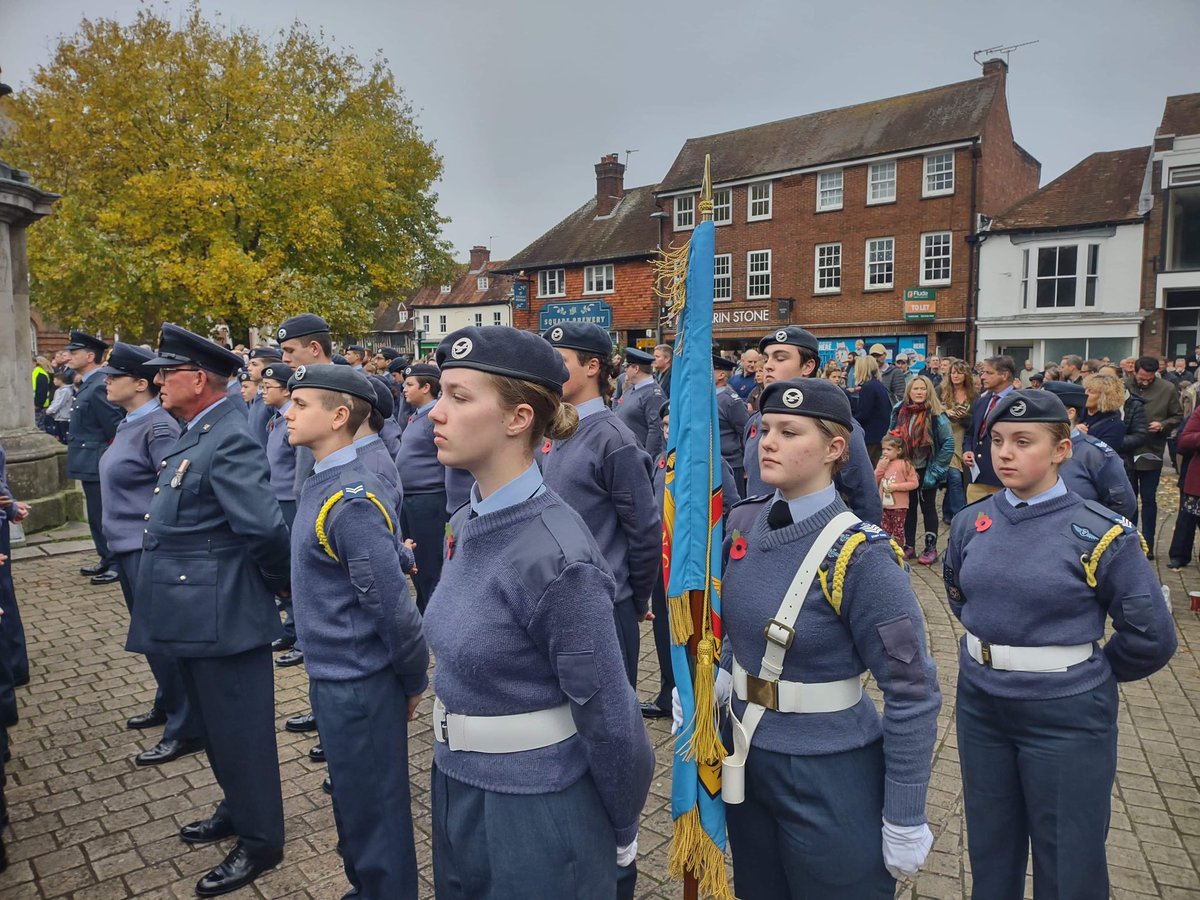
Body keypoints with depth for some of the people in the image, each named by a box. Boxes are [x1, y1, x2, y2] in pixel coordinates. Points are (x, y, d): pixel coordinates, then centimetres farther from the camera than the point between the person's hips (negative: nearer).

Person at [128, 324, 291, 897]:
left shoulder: (229, 441, -22)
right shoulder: (195, 437, 11)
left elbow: (265, 528, -30)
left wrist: (284, 584, -14)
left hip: (222, 619, -10)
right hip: (197, 617, 10)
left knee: (239, 731, 5)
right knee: (216, 725, 23)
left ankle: (259, 840, 22)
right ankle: (238, 809, 42)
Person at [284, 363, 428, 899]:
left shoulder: (352, 500, -25)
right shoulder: (323, 482, 4)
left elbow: (393, 604, -24)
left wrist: (414, 681, -12)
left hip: (359, 686, -9)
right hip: (331, 675, 9)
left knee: (373, 813, 9)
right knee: (352, 801, 25)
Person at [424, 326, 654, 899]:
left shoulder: (556, 558, -27)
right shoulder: (467, 525, -2)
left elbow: (609, 722, -19)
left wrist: (622, 840, -6)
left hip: (536, 815, -8)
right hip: (456, 791, 8)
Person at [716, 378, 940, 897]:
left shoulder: (858, 555, -22)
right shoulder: (742, 523, -4)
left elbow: (912, 693, -17)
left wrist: (904, 822, -13)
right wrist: (717, 676, -3)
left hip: (829, 777, -6)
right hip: (746, 759, 6)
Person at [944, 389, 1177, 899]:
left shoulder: (1101, 534, -14)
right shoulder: (971, 523, -1)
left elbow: (1151, 637, -6)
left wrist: (1087, 673, 4)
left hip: (1065, 718, -4)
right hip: (979, 704, 4)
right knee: (989, 853, 19)